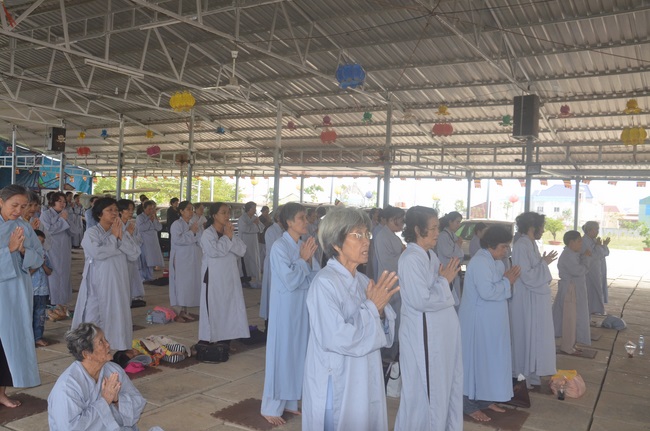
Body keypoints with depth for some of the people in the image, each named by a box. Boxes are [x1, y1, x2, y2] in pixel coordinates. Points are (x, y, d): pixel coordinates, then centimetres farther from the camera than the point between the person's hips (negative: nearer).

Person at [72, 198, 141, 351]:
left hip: (118, 283, 5)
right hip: (98, 284, -4)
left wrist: (121, 236, -12)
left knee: (117, 315, 9)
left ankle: (118, 346, 18)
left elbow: (134, 255, -3)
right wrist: (113, 237, -12)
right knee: (95, 316, 0)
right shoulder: (91, 233, -5)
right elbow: (97, 252, -24)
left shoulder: (121, 232, 8)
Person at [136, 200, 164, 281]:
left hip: (153, 242, 6)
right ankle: (143, 278, 1)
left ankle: (149, 278, 17)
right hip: (144, 242, -5)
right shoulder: (140, 217, -4)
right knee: (144, 261, -7)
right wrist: (149, 220, -12)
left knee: (151, 261, 8)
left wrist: (154, 219, -8)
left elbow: (159, 228, 1)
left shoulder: (154, 217, 12)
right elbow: (141, 228, -20)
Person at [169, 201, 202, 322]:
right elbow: (177, 239, -23)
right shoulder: (176, 224, -9)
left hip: (193, 259, 8)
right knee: (179, 284, -6)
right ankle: (177, 312, 1)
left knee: (190, 283, 10)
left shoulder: (193, 224, 13)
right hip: (180, 260, -7)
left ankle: (184, 311, 20)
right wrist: (191, 232, -17)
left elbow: (200, 242, 13)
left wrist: (197, 232, -5)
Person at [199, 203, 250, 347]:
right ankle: (206, 340, 11)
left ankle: (226, 340, 19)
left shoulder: (229, 232, 10)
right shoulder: (207, 234, -8)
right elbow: (215, 250, -26)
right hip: (214, 277, -6)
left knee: (230, 307, 8)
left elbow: (242, 251, 0)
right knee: (212, 308, 0)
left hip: (230, 276, 6)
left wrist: (231, 236, -11)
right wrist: (226, 236, -13)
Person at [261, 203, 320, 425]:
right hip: (286, 307, -7)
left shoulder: (304, 246, 4)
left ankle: (289, 401, 29)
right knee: (282, 354, 2)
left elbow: (315, 277, 2)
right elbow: (290, 281, -21)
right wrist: (303, 259, -15)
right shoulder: (280, 247, -16)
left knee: (298, 353, 14)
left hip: (303, 306, 7)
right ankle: (271, 407, 16)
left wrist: (309, 259, -12)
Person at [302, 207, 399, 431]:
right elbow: (337, 339, -26)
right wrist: (371, 307, -18)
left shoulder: (363, 281, 6)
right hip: (336, 387, -7)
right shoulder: (324, 283, -19)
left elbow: (383, 336, 8)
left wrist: (381, 309, -12)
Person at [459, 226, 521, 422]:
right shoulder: (480, 262, -21)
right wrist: (507, 281, -15)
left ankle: (485, 398, 29)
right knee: (476, 359, 0)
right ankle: (469, 404, 11)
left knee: (490, 358, 16)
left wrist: (508, 280, -5)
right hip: (478, 320, -10)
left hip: (491, 320, 10)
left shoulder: (496, 261, 10)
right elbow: (487, 292, -28)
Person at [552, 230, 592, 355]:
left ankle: (570, 344, 26)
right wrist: (586, 258, -12)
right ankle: (567, 347, 9)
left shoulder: (574, 254, 11)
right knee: (570, 319, -2)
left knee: (575, 318, 16)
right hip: (570, 291, -10)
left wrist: (586, 258, -4)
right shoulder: (567, 256, -20)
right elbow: (579, 271, -25)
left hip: (576, 290, 10)